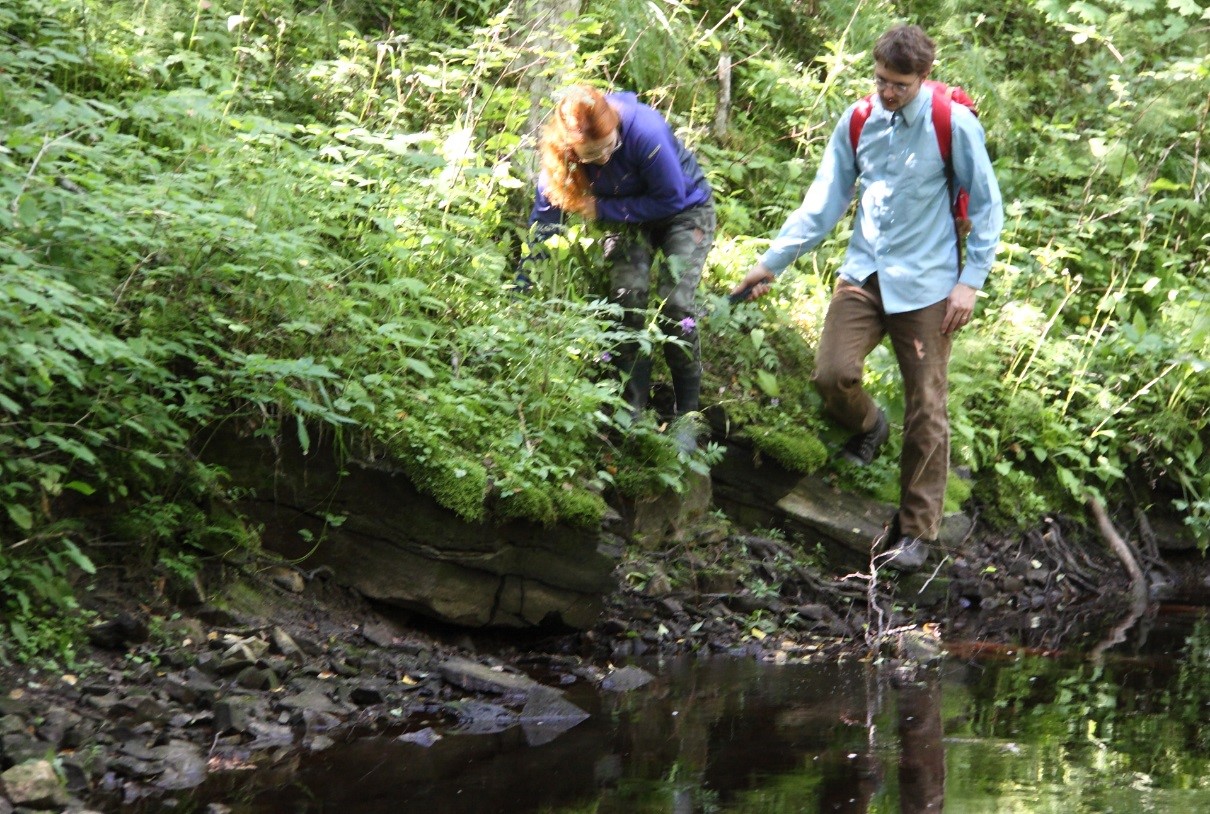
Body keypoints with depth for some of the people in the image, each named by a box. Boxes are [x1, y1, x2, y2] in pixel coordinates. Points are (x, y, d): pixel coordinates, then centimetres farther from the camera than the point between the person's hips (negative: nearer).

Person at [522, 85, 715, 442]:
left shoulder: (644, 131, -38)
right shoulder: (559, 154, -24)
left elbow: (671, 198, -25)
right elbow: (543, 219, -13)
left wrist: (601, 209, -25)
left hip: (685, 210, -3)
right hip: (627, 218, 3)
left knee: (676, 303, -18)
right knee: (627, 295, -18)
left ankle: (686, 416, -6)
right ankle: (632, 410, -6)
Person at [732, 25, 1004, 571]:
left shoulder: (954, 125, -8)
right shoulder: (856, 124, 3)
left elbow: (986, 206, -1)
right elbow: (823, 203, 7)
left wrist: (970, 281, -7)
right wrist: (772, 263, 2)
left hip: (926, 286, -3)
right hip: (864, 274, 3)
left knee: (926, 412, 1)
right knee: (832, 374, -16)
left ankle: (917, 531, 13)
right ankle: (867, 427, 21)